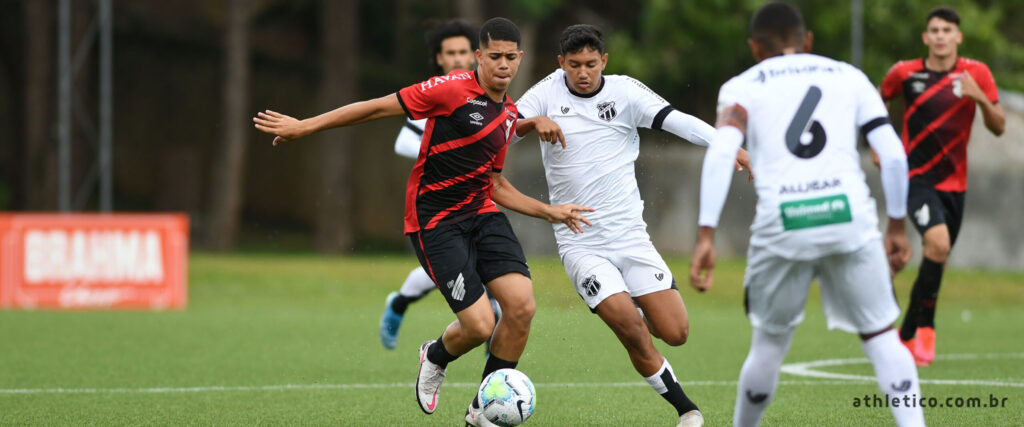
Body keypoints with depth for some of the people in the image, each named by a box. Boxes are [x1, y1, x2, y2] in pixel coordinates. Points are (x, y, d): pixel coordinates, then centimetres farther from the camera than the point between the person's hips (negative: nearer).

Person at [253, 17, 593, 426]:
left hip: (481, 214, 7)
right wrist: (304, 126, -10)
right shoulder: (454, 89, -12)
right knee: (479, 326, -15)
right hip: (435, 222, -7)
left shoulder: (509, 114, 12)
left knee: (522, 305, -13)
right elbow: (379, 107, -10)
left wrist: (548, 211, 16)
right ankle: (436, 358, 24)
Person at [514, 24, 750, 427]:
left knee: (675, 333, -5)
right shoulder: (549, 92, -1)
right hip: (580, 245, -1)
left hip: (630, 237, 1)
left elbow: (678, 121, -14)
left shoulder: (625, 92, -3)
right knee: (631, 330, -18)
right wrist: (534, 121, -28)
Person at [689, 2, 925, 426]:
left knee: (771, 340, 17)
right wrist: (897, 226, 20)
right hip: (850, 215, 0)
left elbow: (721, 152, -3)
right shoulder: (849, 77, 20)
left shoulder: (742, 87, 16)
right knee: (881, 335, 8)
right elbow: (893, 153, 11)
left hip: (783, 224, 0)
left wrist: (706, 236, -8)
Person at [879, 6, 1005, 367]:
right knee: (938, 243, -26)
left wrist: (980, 97, -21)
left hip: (954, 183, 4)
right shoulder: (905, 73, -4)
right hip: (917, 177, -4)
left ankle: (907, 337, 29)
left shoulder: (976, 74, -1)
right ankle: (926, 327, -13)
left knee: (935, 259, 11)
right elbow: (878, 103, 16)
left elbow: (998, 127, -4)